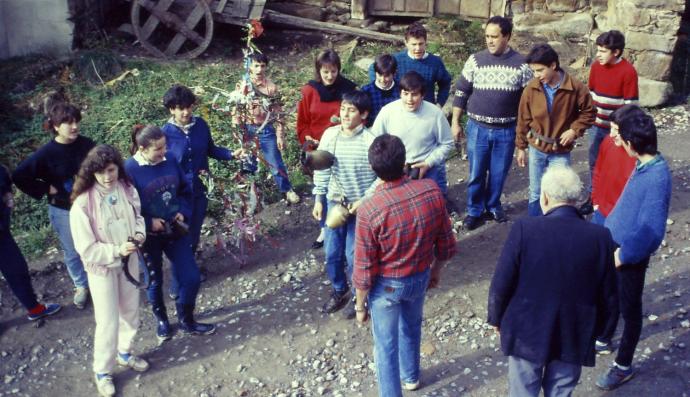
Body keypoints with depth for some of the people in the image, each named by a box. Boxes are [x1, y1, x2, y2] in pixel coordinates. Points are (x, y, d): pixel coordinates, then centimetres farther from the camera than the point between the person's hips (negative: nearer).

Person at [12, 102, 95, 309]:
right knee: (72, 252, 15)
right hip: (63, 210, -1)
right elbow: (19, 176, -15)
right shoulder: (46, 153, -18)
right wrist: (46, 189, -14)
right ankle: (81, 285, 37)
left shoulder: (86, 144, -12)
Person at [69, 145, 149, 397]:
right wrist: (116, 251, -29)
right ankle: (102, 371, 27)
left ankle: (124, 353, 46)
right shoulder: (82, 204, -25)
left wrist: (140, 233, -11)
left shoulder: (127, 190, -11)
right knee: (108, 322, 4)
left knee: (131, 312, 20)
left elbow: (138, 216, 8)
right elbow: (86, 249, -20)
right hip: (101, 268, -5)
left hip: (129, 261, 5)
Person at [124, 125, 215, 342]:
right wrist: (148, 222, -20)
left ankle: (186, 321, 28)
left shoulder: (170, 160, -6)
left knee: (191, 278, 4)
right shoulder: (130, 169, -19)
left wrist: (183, 212, -5)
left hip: (176, 230, 4)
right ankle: (162, 320, 41)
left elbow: (185, 189, 8)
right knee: (154, 280, 17)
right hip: (149, 236, -3)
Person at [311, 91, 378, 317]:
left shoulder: (370, 142, -20)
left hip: (360, 206, -4)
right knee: (332, 253, 16)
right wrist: (318, 199, 3)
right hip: (334, 203, 4)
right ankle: (338, 291, 40)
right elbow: (321, 169, 4)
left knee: (354, 255, 6)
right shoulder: (329, 135, -6)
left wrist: (364, 201, -18)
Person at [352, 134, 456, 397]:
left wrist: (360, 305, -4)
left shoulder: (369, 210, -31)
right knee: (411, 327, 32)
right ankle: (411, 376, 57)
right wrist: (436, 272, 15)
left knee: (386, 345, 17)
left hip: (387, 285, -5)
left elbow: (364, 270, -20)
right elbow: (446, 243, -5)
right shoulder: (432, 191, -19)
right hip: (420, 277, 5)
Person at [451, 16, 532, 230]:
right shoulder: (475, 60, -3)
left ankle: (493, 206, 33)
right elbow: (461, 93, 3)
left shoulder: (521, 64, -5)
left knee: (498, 173, 12)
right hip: (477, 128, 0)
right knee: (476, 173, 7)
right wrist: (455, 122, 2)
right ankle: (475, 210, 23)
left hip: (506, 131, 0)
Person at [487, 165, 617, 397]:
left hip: (526, 332, -1)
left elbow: (501, 284, -14)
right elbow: (608, 297, -4)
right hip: (574, 338, 2)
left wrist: (496, 318, 5)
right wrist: (592, 330, 14)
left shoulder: (524, 229, -20)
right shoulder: (600, 237, -13)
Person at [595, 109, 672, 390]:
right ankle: (603, 338, 50)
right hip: (616, 245, 8)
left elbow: (652, 230, -30)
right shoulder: (643, 166, -3)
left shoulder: (657, 178, -30)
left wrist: (624, 254, -20)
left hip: (630, 255, -8)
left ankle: (623, 366, 28)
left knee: (629, 309, 10)